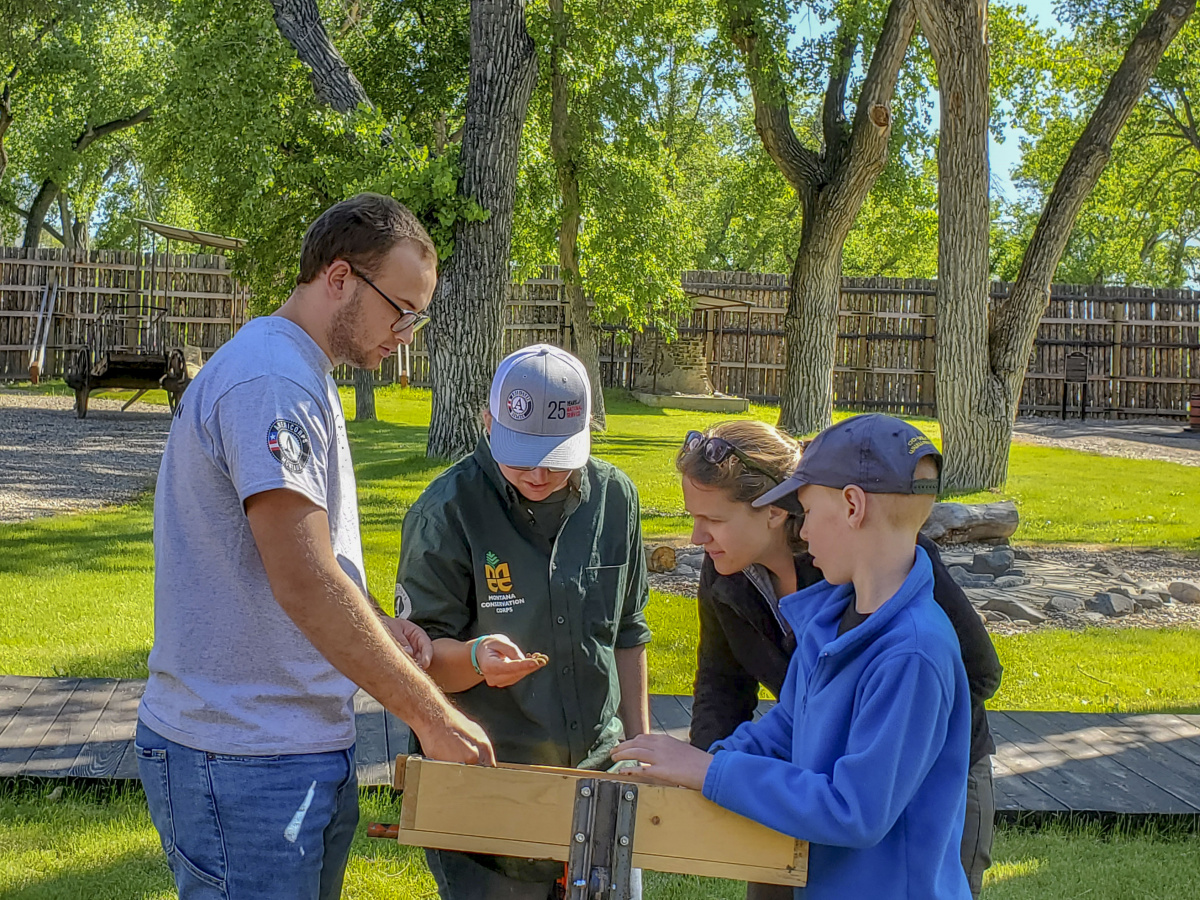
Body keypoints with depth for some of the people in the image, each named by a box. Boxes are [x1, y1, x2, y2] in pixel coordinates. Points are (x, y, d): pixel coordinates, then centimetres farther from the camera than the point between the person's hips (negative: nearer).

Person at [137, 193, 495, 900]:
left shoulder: (303, 376, 16)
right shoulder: (272, 380, -18)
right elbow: (304, 583, -25)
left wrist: (374, 621, 6)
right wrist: (431, 713, -19)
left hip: (305, 747, 10)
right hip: (245, 762, -10)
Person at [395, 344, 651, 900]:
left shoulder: (615, 498, 2)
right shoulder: (448, 511, -12)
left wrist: (640, 745, 15)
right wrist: (475, 658, -30)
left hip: (600, 773, 4)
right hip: (484, 784, -4)